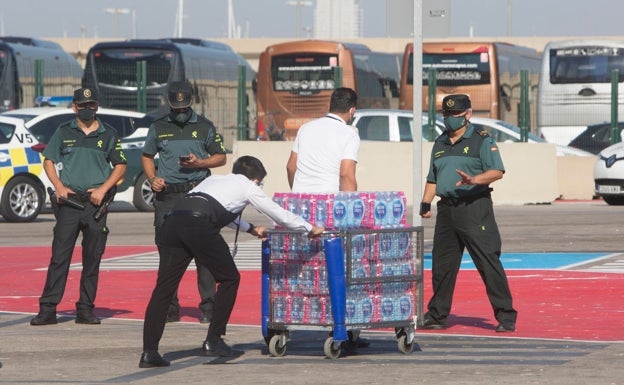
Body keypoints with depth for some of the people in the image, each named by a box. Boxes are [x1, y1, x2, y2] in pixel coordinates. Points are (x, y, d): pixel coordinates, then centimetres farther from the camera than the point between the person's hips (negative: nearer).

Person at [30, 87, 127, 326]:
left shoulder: (108, 135, 9)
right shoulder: (64, 132, 9)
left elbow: (120, 166, 10)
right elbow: (48, 161, 12)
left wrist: (103, 189, -5)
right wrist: (59, 187, -4)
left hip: (96, 202, 1)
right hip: (69, 200, -1)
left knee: (92, 258, 2)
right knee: (60, 255, -6)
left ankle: (85, 310, 8)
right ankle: (48, 309, -8)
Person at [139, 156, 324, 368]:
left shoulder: (214, 179, 38)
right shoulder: (248, 187, 22)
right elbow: (279, 214, 30)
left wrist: (250, 228, 65)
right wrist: (310, 229, 44)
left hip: (172, 221, 6)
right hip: (199, 225, -6)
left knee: (164, 288, 3)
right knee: (229, 279, 13)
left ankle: (149, 352, -5)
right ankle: (213, 340, 11)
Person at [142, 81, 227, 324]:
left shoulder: (204, 127, 8)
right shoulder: (158, 128, 12)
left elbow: (220, 157, 10)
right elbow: (147, 157, 20)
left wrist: (199, 163, -8)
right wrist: (152, 179, 2)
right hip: (166, 195, 2)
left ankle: (208, 306, -5)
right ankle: (170, 307, 10)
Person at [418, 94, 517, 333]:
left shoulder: (482, 141, -1)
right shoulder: (440, 144, 19)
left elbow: (497, 171, -11)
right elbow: (432, 178, 24)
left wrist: (474, 180, -27)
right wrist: (425, 203, 10)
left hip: (475, 208, -6)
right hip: (446, 209, 7)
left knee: (488, 263, -9)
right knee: (442, 264, 9)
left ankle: (505, 316, -6)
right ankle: (437, 315, 20)